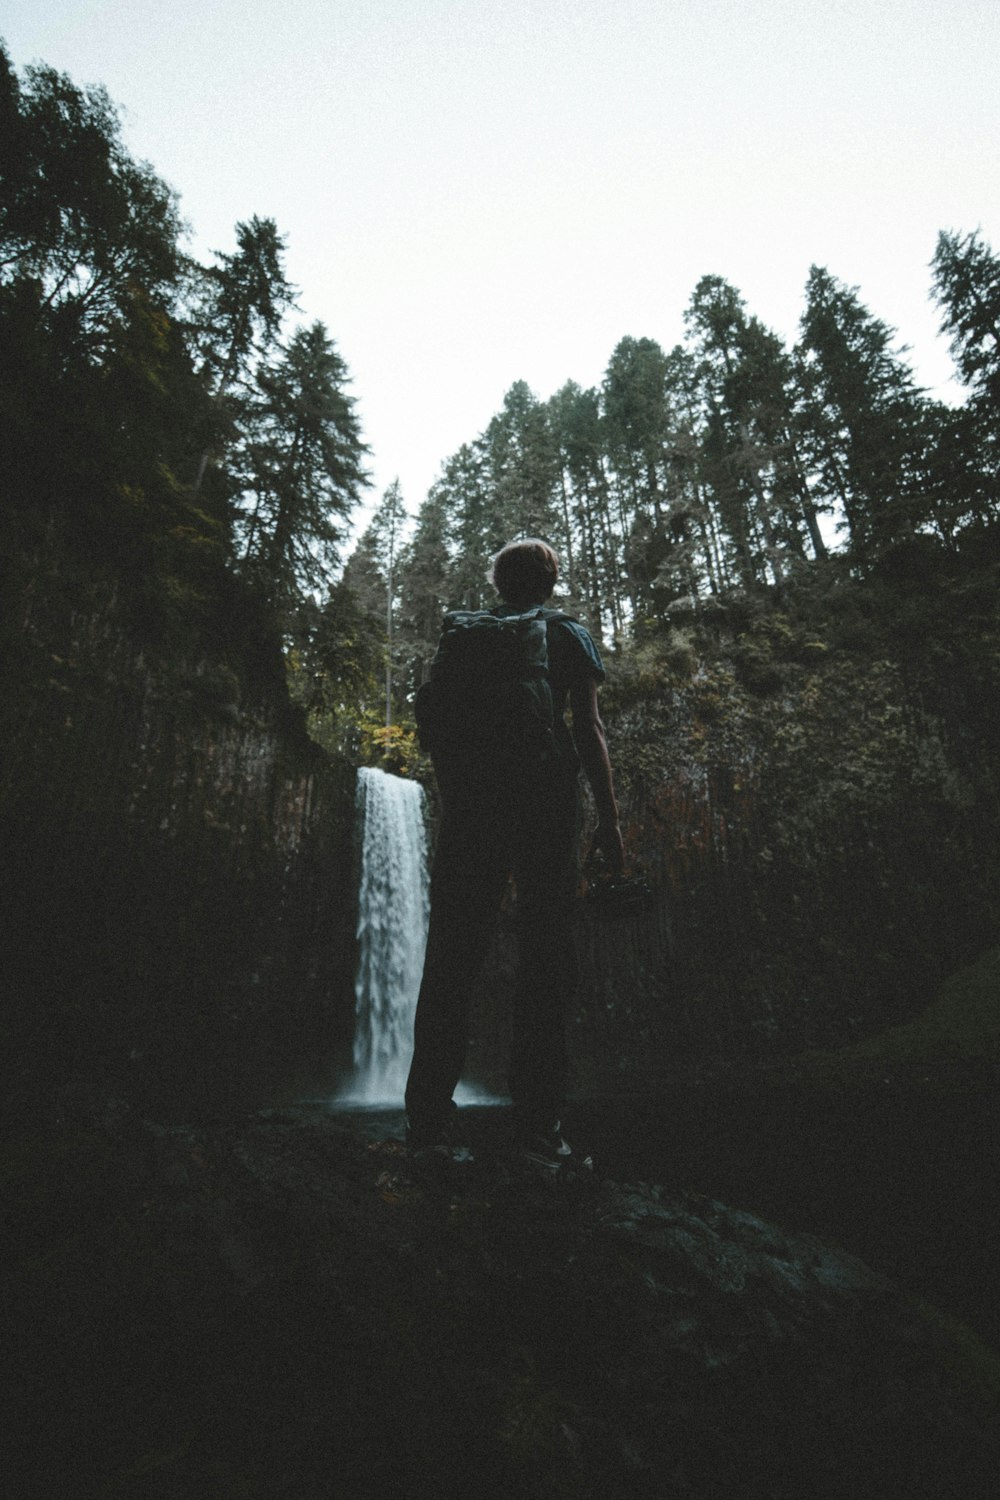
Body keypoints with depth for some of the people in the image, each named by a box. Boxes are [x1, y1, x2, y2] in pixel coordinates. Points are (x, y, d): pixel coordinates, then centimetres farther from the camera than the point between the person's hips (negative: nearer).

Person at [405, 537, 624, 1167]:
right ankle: (540, 1125, -2)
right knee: (546, 955, -1)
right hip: (547, 795, -2)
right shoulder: (567, 634, 9)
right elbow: (588, 729, -2)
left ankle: (430, 1116, 6)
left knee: (453, 955, 4)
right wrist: (609, 818, -2)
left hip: (471, 797, 3)